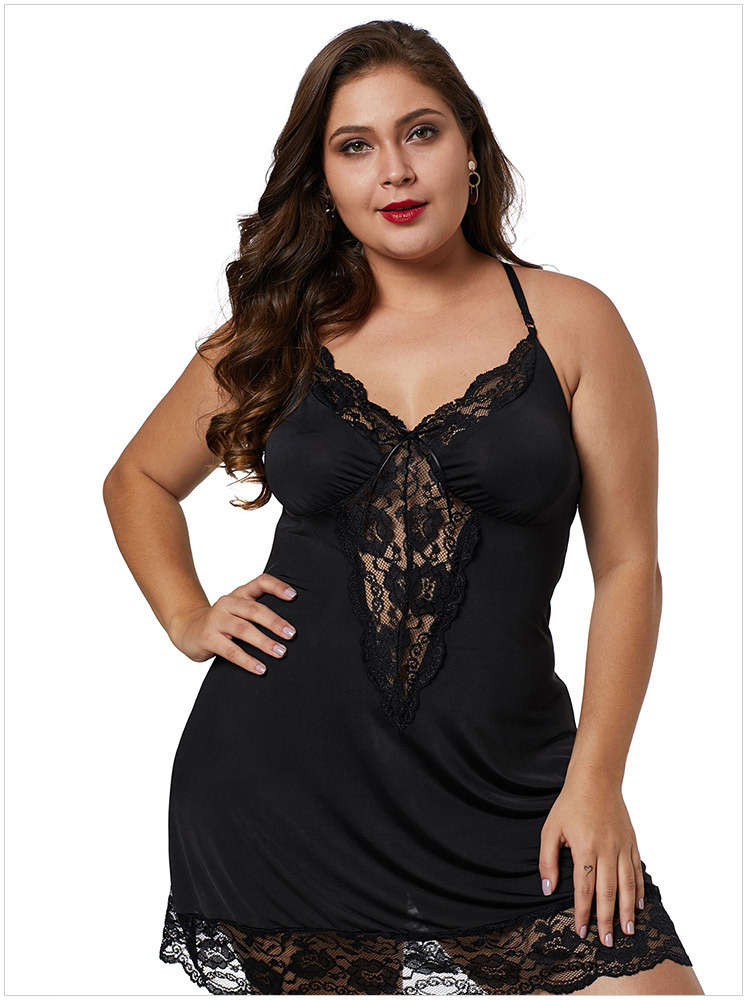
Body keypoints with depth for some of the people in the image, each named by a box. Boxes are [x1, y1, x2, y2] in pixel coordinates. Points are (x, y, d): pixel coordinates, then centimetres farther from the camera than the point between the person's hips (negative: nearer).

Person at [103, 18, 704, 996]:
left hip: (498, 787, -1)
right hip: (280, 774, 1)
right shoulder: (280, 337, 6)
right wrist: (186, 617, 6)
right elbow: (137, 481, 22)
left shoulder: (572, 323, 2)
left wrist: (595, 778, -6)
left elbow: (627, 566, 1)